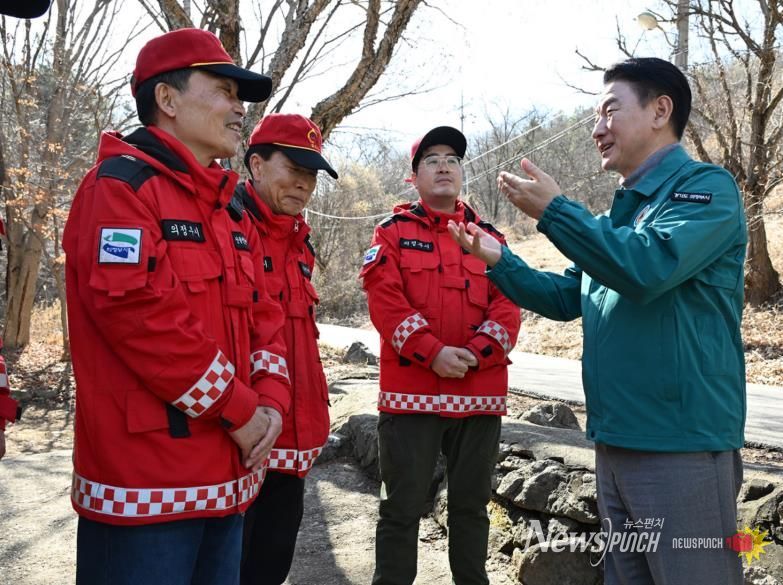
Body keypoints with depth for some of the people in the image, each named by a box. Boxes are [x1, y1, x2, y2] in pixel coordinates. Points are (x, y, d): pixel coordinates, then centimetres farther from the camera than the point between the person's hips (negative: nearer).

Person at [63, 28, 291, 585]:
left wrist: (270, 401, -2)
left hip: (227, 474, 9)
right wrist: (238, 410, -16)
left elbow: (264, 315, 16)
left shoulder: (229, 209, 17)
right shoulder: (121, 185, -10)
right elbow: (136, 311, -22)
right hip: (146, 481, -9)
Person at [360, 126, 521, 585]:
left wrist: (477, 353, -13)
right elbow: (385, 301, -8)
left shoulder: (489, 237, 13)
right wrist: (433, 352, -18)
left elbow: (508, 306, 3)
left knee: (472, 504, 14)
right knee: (403, 506, 4)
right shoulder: (394, 232, 5)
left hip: (481, 392, 3)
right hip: (411, 391, -3)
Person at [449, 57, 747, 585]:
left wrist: (554, 210, -18)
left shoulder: (707, 188, -10)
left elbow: (647, 268, -26)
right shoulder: (620, 214, 16)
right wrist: (499, 259, 8)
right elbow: (566, 298, 19)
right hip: (617, 439, 8)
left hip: (682, 442, -8)